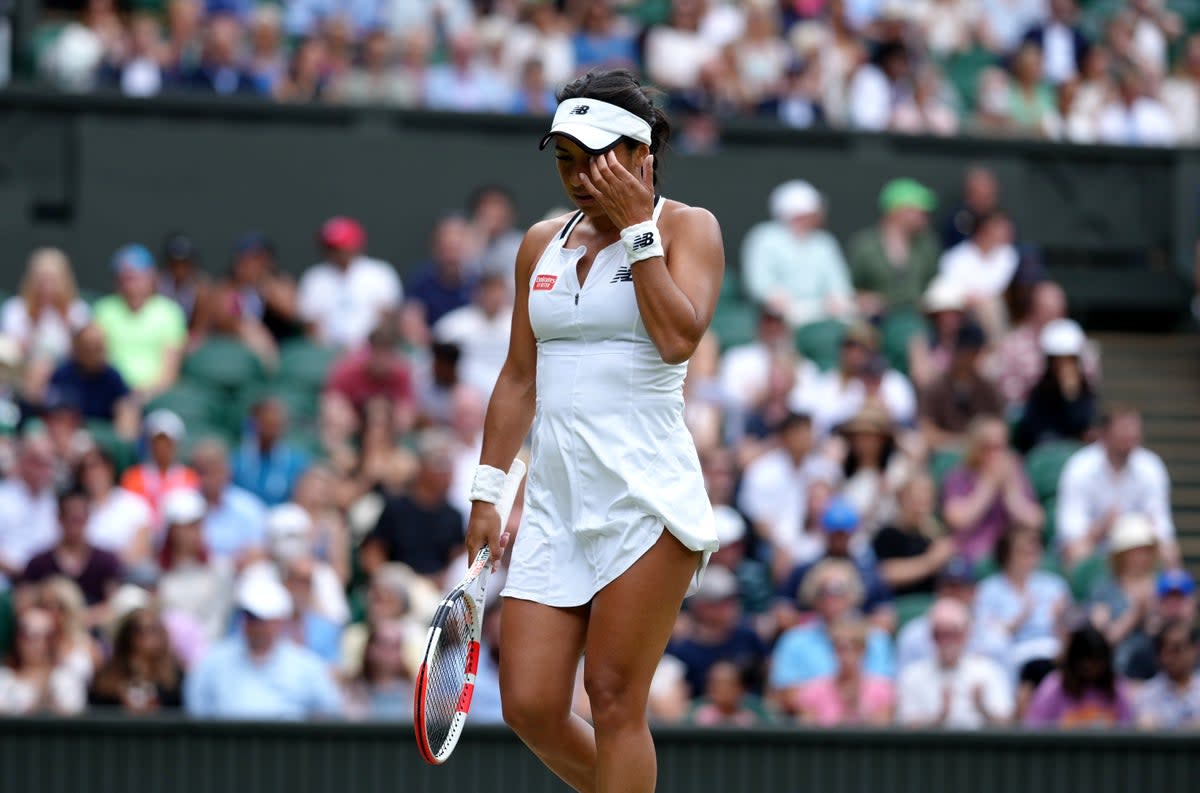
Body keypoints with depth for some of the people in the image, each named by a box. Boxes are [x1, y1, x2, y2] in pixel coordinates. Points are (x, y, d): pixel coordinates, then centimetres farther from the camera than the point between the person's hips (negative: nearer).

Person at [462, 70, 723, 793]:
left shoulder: (688, 228, 0)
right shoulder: (542, 244, 15)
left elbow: (678, 339, -17)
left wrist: (636, 227, -12)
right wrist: (487, 492, 15)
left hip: (646, 496, -6)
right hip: (556, 501, 6)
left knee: (614, 700, -9)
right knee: (531, 708, -1)